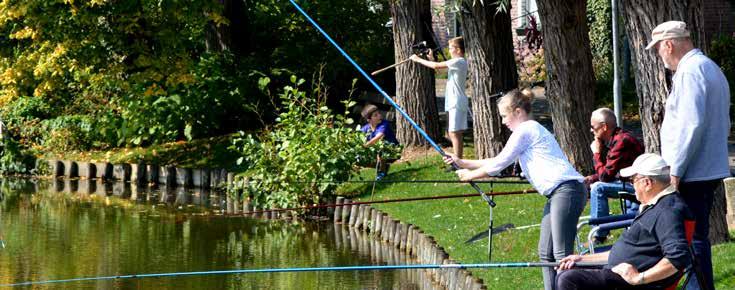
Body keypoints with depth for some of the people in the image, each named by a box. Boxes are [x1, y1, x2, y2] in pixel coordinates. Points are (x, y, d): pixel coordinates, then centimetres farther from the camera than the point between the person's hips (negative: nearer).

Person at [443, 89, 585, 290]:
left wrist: (469, 175, 12)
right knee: (546, 253, 9)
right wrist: (463, 163, 31)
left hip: (567, 189, -11)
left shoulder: (525, 130, -5)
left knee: (562, 254, -14)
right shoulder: (531, 130, 26)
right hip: (557, 193, 11)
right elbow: (500, 162, 31)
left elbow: (498, 165, -3)